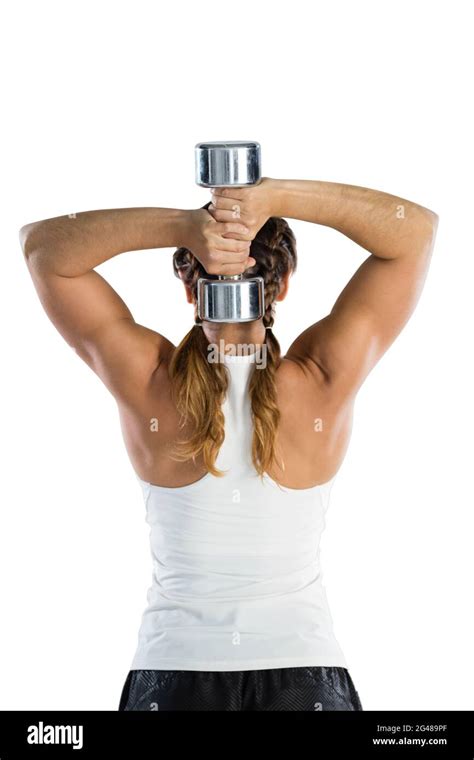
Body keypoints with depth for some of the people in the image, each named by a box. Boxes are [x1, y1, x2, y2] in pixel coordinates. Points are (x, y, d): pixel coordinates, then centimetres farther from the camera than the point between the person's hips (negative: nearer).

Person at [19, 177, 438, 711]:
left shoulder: (150, 384, -14)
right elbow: (418, 227, -7)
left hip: (173, 676, 0)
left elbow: (41, 243, -6)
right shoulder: (323, 380, -14)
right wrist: (277, 197, -21)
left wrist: (180, 225, -21)